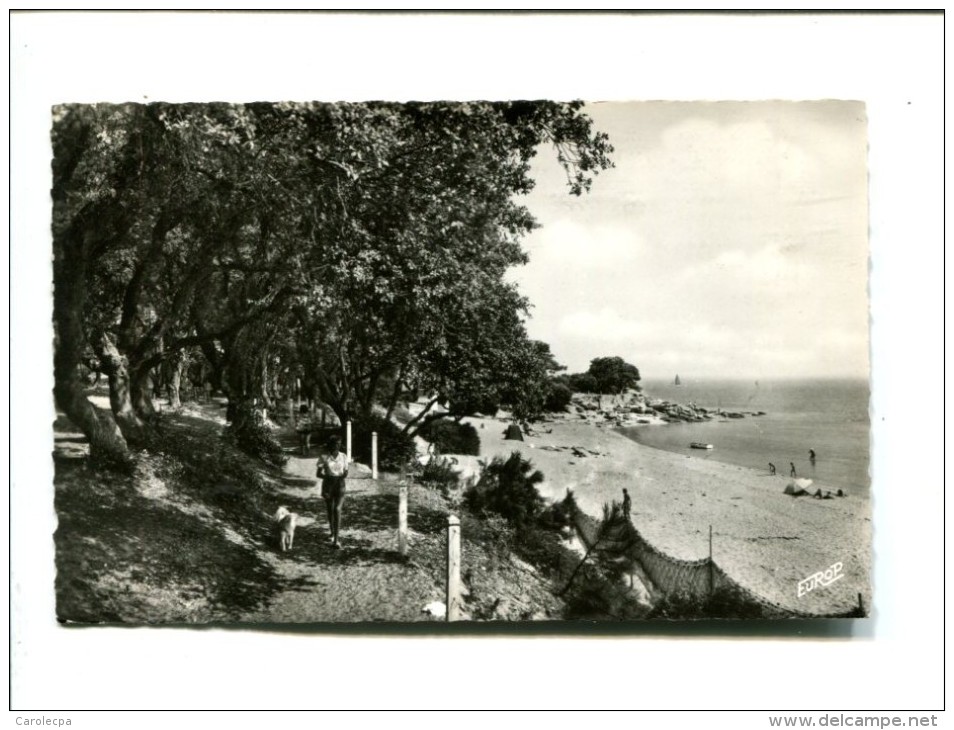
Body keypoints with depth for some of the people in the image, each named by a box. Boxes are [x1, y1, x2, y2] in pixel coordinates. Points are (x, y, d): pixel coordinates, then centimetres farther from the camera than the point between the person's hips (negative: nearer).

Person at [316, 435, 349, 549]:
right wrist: (330, 477, -21)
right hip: (327, 485, 0)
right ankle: (332, 533, 42)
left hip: (340, 485, 0)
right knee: (330, 510, 14)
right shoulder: (323, 457, -8)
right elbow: (318, 474, -5)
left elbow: (346, 472, 6)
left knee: (337, 510, -16)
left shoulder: (343, 456, -1)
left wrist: (344, 476, -18)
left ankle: (335, 540, -17)